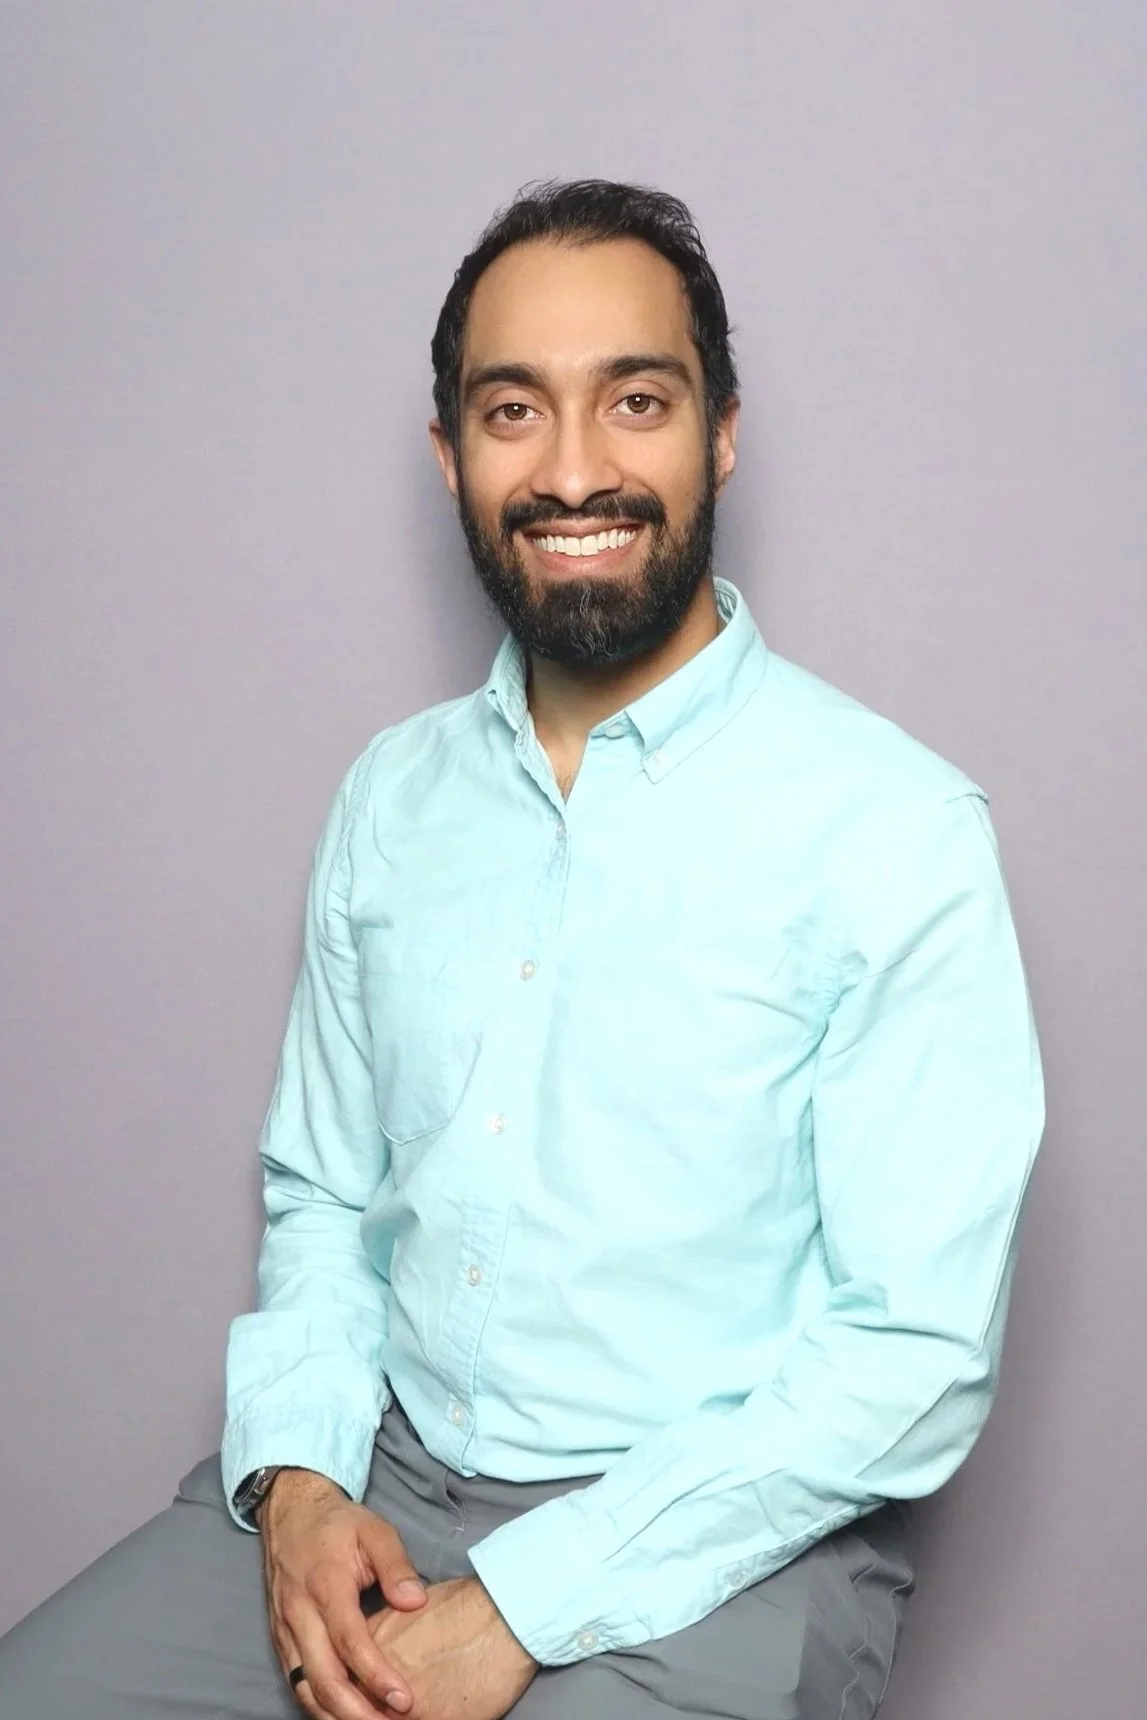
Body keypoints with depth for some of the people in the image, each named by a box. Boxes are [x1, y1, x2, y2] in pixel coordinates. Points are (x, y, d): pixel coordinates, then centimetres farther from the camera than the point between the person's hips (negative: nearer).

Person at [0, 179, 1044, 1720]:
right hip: (373, 1476, 4)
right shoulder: (392, 793, 5)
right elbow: (322, 1194, 11)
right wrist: (296, 1475, -6)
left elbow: (915, 1350, -15)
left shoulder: (894, 828, -13)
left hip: (714, 1541, -3)